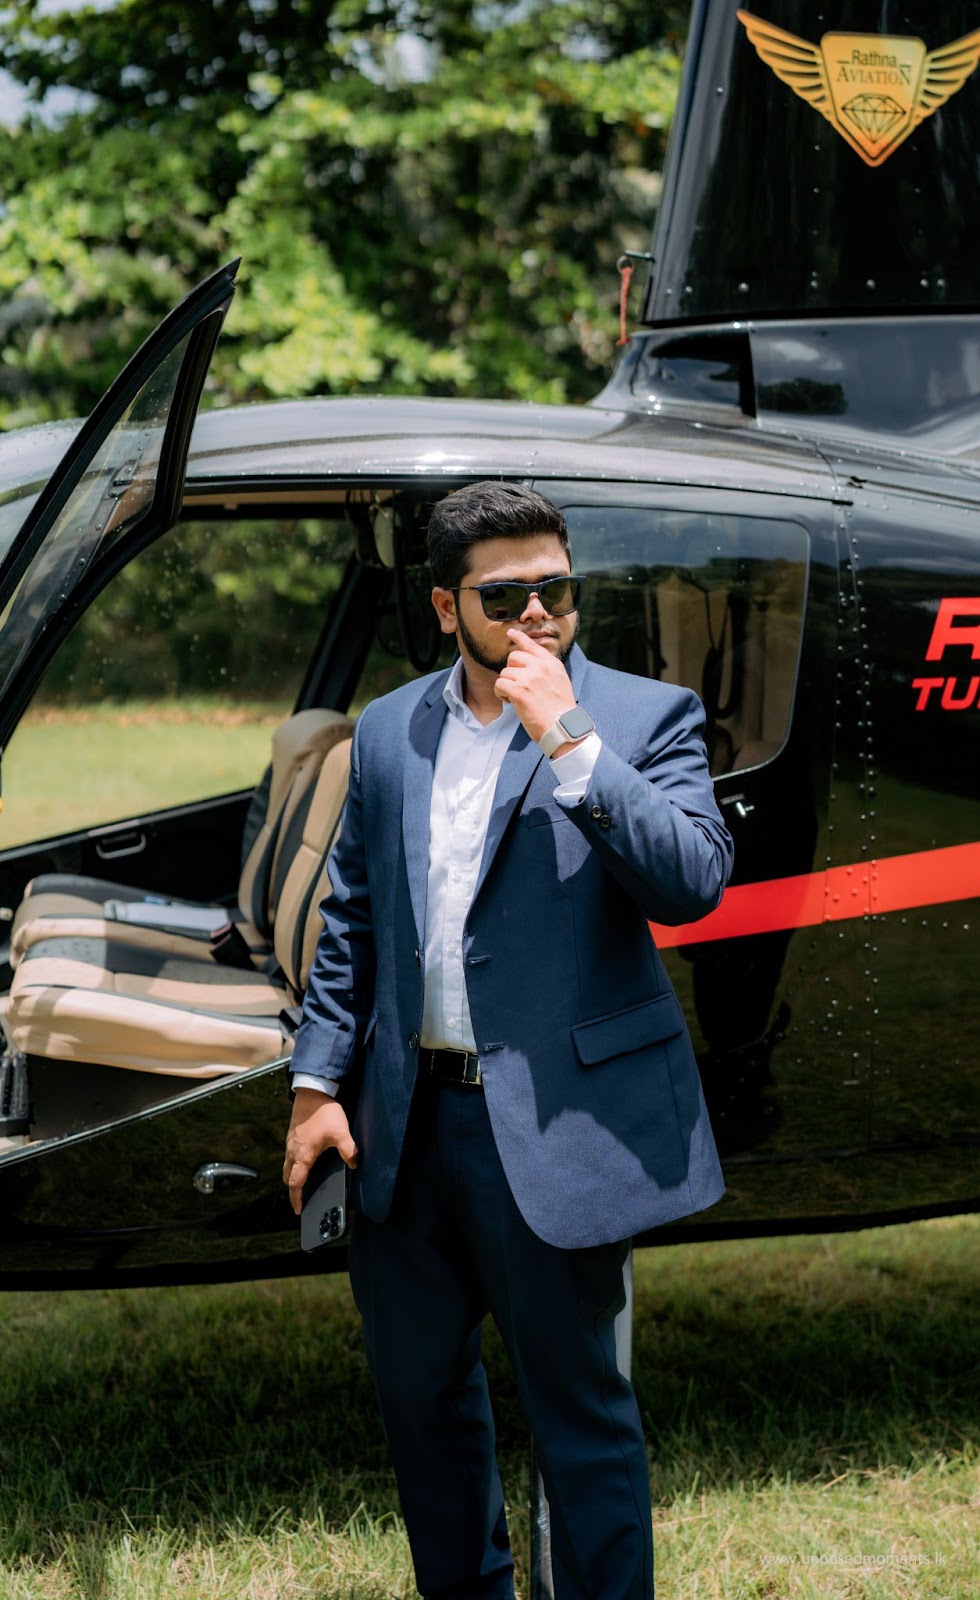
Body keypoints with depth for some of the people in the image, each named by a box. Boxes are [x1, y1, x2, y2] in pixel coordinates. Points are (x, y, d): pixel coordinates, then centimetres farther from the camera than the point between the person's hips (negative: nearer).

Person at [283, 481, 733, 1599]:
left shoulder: (643, 717, -4)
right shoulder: (387, 731, 9)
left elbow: (695, 881, -19)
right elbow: (349, 920, 15)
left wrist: (568, 741, -22)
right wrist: (316, 1082, 9)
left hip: (556, 1130, -5)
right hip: (410, 1123, 5)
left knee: (578, 1409, 4)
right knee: (417, 1389, 19)